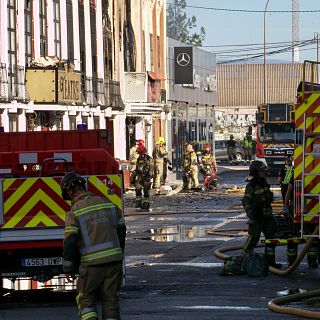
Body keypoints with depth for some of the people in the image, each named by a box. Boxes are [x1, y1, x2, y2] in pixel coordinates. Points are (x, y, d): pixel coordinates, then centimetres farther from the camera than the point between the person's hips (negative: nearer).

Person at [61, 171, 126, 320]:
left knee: (86, 300, 9)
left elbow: (70, 242, -9)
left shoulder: (74, 212, -6)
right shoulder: (107, 203, 9)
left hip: (92, 263, -4)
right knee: (111, 300, 9)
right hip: (114, 259, 4)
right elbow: (121, 231, 15)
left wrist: (68, 269, -1)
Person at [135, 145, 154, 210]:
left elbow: (151, 168, -13)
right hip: (140, 177, 6)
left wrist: (149, 176, -19)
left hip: (146, 177, -6)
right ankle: (138, 202, 4)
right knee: (138, 189, -2)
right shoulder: (139, 159, 12)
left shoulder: (149, 159, -9)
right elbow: (137, 168, 20)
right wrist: (135, 175, 16)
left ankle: (146, 204, 2)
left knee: (146, 191, -2)